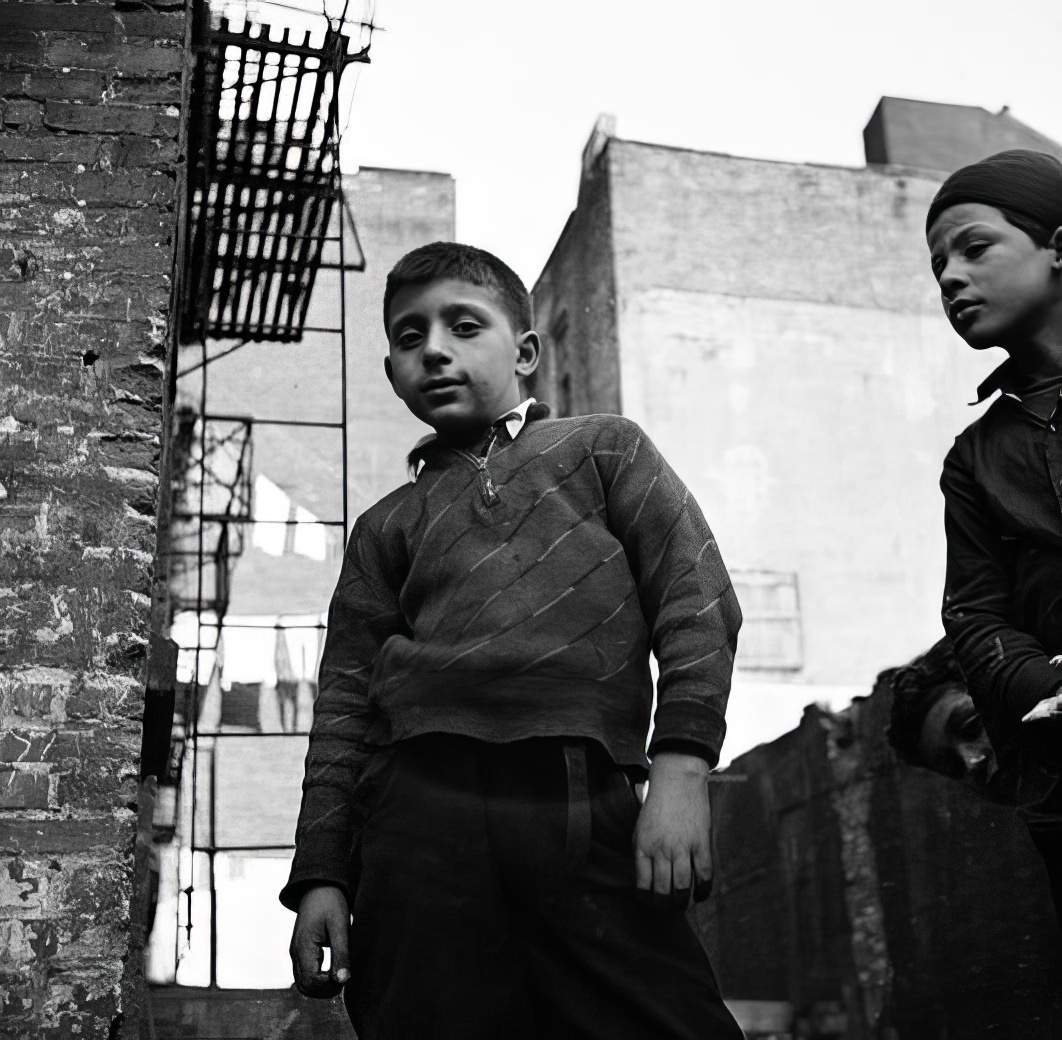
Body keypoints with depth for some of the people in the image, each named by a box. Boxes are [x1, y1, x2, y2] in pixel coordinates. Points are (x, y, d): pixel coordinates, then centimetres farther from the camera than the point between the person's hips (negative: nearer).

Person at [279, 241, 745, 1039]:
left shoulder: (604, 449, 16)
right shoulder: (387, 527, 21)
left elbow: (697, 600, 6)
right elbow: (346, 704, 16)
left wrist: (681, 764, -8)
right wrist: (320, 876, 8)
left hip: (586, 805, -2)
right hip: (420, 809, 2)